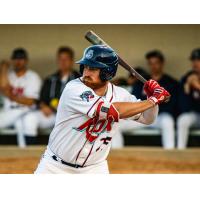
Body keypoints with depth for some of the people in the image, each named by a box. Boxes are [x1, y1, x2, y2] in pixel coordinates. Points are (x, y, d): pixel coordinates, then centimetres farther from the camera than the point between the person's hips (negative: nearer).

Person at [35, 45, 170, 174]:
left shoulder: (119, 94, -5)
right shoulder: (74, 89, -23)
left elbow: (147, 118, 7)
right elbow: (111, 111, -33)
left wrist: (153, 97, -14)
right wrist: (152, 100, -25)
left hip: (94, 169, 3)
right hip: (56, 166, -3)